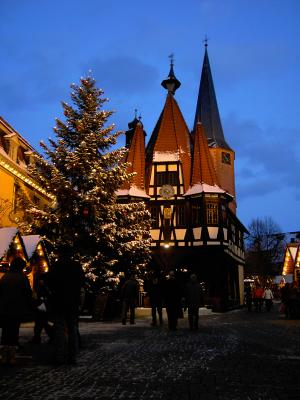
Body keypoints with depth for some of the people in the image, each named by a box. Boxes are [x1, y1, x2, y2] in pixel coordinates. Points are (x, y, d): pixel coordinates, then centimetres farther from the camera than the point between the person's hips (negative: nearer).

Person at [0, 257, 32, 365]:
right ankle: (12, 356, 1)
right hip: (18, 310, -3)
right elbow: (28, 294, -6)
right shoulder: (23, 278, -6)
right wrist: (29, 307, 5)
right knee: (14, 331, 3)